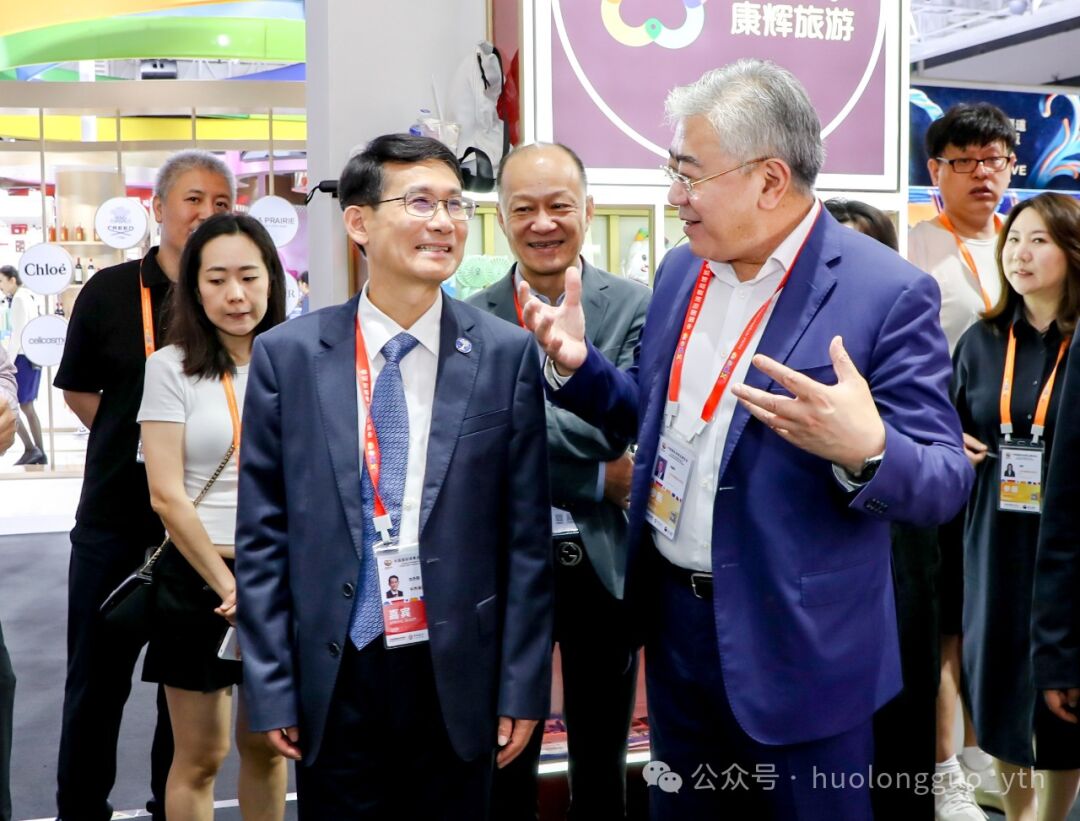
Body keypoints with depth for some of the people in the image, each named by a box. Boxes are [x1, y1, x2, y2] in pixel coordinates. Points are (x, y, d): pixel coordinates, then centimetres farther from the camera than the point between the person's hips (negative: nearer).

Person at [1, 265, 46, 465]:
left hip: (23, 358, -9)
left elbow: (18, 334, -18)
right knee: (26, 407, 11)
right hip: (31, 357, 9)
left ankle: (30, 448, -6)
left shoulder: (19, 299, -12)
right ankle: (40, 453, 11)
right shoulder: (27, 297, 14)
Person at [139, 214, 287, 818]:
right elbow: (167, 496, -11)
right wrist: (228, 585, -13)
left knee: (266, 747, 15)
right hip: (202, 576, -3)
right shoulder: (171, 367, -7)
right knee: (201, 757, 7)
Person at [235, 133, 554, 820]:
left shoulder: (507, 354, -3)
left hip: (458, 677, 0)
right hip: (333, 679, 0)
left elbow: (526, 536, -1)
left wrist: (522, 685, -1)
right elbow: (261, 534, 0)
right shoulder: (287, 355, -2)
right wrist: (271, 688, -1)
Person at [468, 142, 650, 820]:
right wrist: (597, 478, -17)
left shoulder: (635, 307, -5)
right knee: (507, 761, 16)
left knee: (601, 765, 18)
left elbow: (619, 426, -17)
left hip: (602, 564, 0)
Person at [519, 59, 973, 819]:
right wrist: (577, 364, -1)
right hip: (674, 621, 6)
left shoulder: (888, 293, -16)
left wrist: (867, 451, -37)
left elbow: (945, 483, -16)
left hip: (798, 645, -6)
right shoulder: (683, 270, 4)